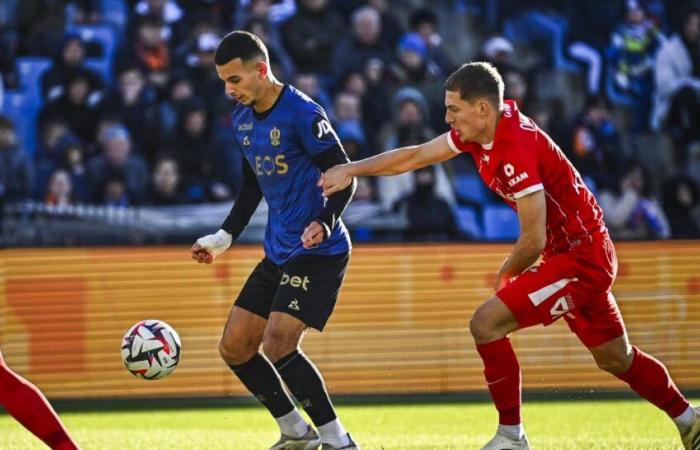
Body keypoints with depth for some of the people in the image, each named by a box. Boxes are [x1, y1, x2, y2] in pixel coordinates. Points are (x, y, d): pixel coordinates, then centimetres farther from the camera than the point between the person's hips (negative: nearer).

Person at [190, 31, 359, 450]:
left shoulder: (302, 113, -17)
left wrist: (324, 223, -32)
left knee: (278, 345, -22)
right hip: (278, 252, 9)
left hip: (318, 251, -9)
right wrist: (224, 237, 19)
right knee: (234, 348, 8)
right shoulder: (242, 117, 9)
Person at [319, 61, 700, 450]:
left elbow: (533, 240, -24)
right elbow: (415, 156, 13)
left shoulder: (516, 150, -27)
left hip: (580, 256, -10)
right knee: (615, 359, 19)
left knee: (486, 323, -15)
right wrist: (351, 169, 8)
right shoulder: (478, 131, -1)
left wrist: (505, 276, -5)